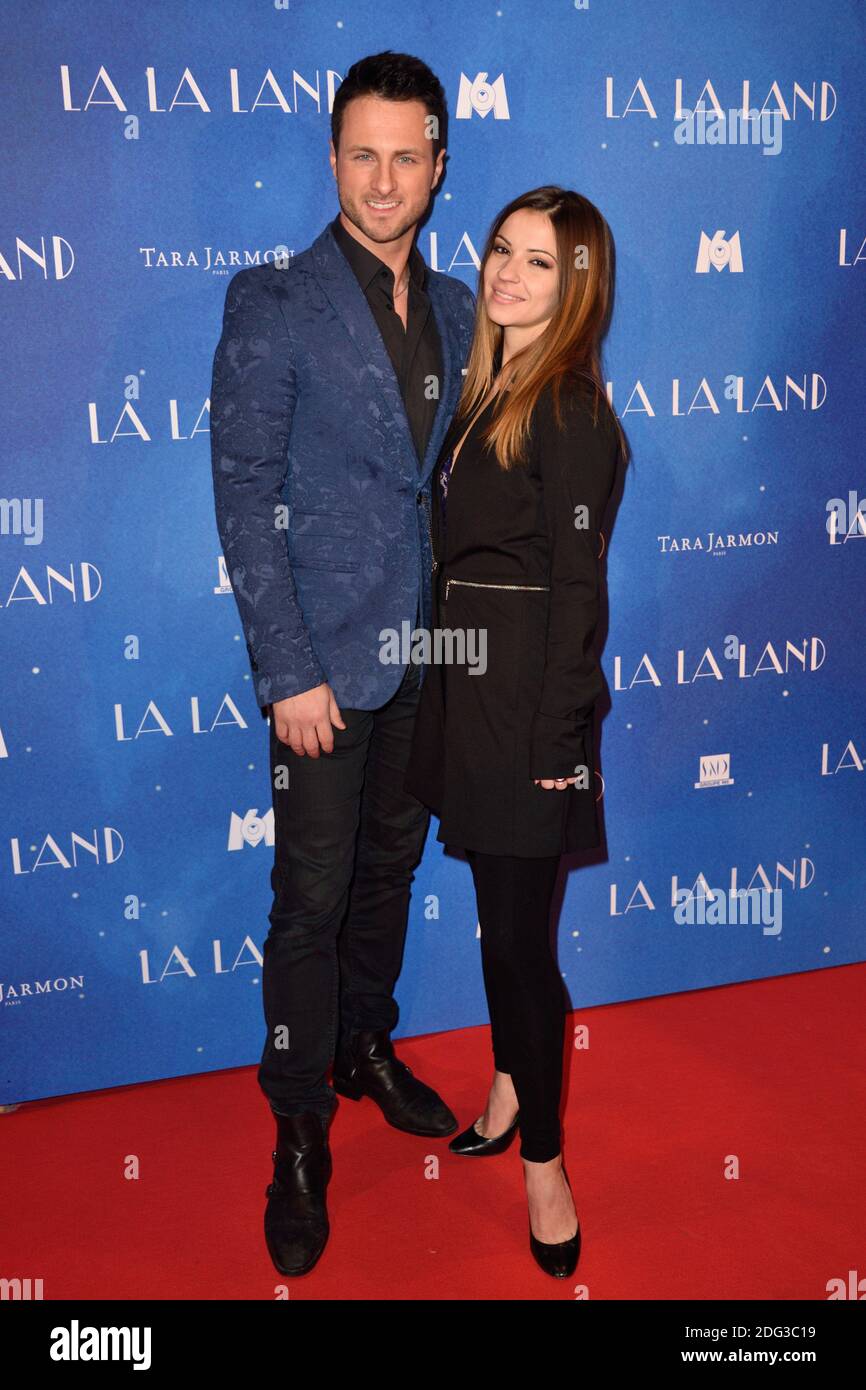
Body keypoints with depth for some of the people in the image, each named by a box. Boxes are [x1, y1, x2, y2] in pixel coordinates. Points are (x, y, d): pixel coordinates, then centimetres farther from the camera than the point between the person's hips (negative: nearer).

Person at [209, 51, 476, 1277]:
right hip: (325, 659, -5)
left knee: (390, 871, 18)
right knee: (312, 900, 2)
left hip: (426, 656, 5)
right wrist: (289, 671, -15)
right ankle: (300, 1136, 18)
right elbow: (245, 499, -12)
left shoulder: (456, 311, 9)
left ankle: (367, 1049, 39)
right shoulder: (271, 304, -8)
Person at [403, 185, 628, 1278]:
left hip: (527, 701, -8)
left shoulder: (571, 411, -13)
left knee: (515, 931, 2)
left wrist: (557, 744, -16)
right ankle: (510, 1085, 38)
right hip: (467, 686, 8)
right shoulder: (489, 390, 12)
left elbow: (574, 586, -16)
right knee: (500, 915, 19)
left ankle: (542, 1157, 20)